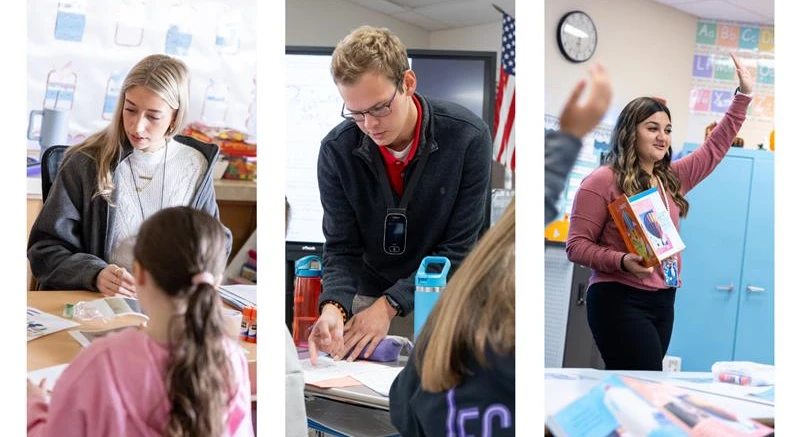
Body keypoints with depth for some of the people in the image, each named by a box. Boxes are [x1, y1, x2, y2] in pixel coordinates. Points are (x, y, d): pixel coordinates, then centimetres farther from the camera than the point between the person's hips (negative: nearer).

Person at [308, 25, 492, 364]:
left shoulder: (468, 137, -17)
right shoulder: (336, 150, -11)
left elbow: (458, 249, -15)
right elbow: (341, 248, -6)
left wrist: (390, 305, -23)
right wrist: (334, 306, -26)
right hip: (368, 297, 1)